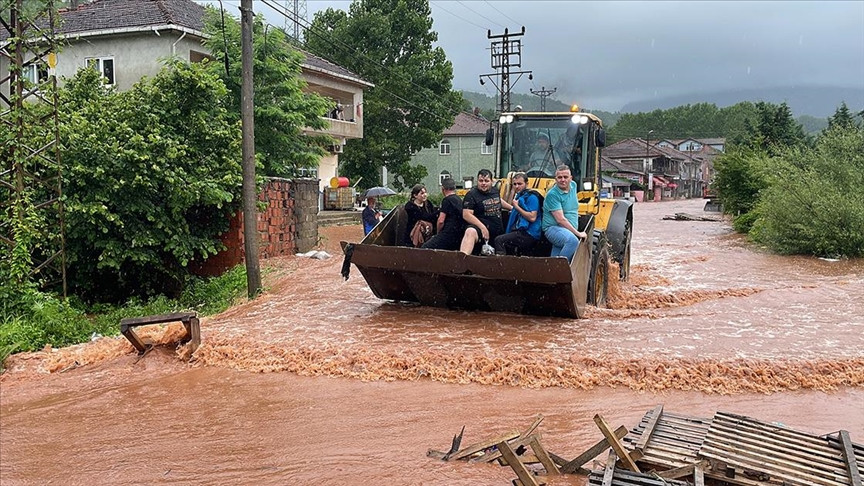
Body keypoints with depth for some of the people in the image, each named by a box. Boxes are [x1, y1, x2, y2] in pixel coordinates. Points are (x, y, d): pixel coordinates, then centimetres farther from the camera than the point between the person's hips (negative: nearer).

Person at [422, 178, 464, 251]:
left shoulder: (447, 200, -6)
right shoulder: (460, 200, 18)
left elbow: (441, 221, -12)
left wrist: (438, 233, 6)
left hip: (448, 235, -9)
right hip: (459, 238, 9)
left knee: (424, 249, -8)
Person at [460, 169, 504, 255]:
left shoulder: (495, 192, 14)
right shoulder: (472, 195, -8)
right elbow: (466, 215, -18)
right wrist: (482, 227, -25)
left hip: (498, 232, 9)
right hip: (479, 228, -8)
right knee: (470, 232, -40)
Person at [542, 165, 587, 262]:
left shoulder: (573, 185, 10)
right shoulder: (552, 195, -13)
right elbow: (560, 219, -18)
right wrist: (578, 233, -17)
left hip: (570, 230, 8)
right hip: (554, 228, -8)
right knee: (573, 241, -36)